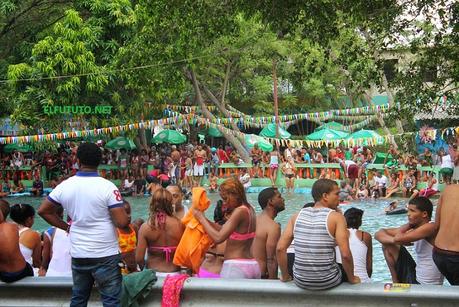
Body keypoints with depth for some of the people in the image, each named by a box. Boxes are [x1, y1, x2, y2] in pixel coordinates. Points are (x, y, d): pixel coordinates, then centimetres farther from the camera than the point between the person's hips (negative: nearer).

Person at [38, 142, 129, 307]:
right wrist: (127, 219, 4)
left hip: (78, 254, 4)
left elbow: (43, 211, 10)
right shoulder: (107, 186, -14)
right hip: (105, 255, -4)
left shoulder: (65, 186, -1)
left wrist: (66, 227, 13)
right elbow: (122, 222, -18)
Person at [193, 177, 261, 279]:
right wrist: (206, 220, 10)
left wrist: (202, 219, -8)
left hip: (235, 268, -9)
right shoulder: (249, 209, 12)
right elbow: (225, 231, 16)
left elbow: (219, 238, -18)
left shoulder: (239, 211, -14)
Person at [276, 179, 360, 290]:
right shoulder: (336, 217, -11)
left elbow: (280, 248, -2)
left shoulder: (297, 216, 1)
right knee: (348, 271, 29)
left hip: (300, 282, 3)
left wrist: (285, 276, 10)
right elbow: (345, 255, -18)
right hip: (327, 282, -3)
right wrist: (352, 278, -1)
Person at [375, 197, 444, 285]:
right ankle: (396, 283, 13)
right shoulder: (413, 230, 3)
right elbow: (379, 234, 4)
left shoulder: (431, 228, -19)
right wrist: (394, 240, -16)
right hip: (415, 278, 8)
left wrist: (408, 224, -9)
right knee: (388, 246, 7)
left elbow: (399, 238, -31)